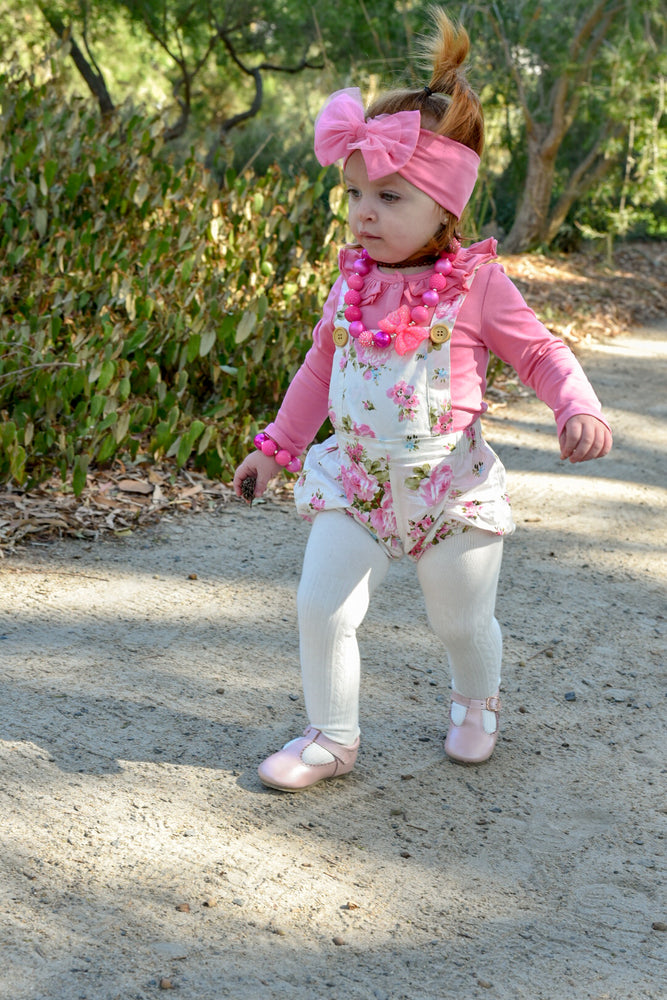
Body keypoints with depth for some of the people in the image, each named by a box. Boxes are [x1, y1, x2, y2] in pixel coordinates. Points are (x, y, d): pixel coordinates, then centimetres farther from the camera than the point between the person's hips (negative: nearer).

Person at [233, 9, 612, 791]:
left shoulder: (477, 284, -11)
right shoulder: (354, 279, 1)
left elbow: (540, 354, -6)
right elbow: (322, 363, 14)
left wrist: (580, 411, -26)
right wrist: (276, 446, 17)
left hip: (449, 491, -3)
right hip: (356, 485, 3)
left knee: (462, 622, 13)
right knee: (321, 607, -5)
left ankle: (476, 704, 45)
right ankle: (330, 737, 15)